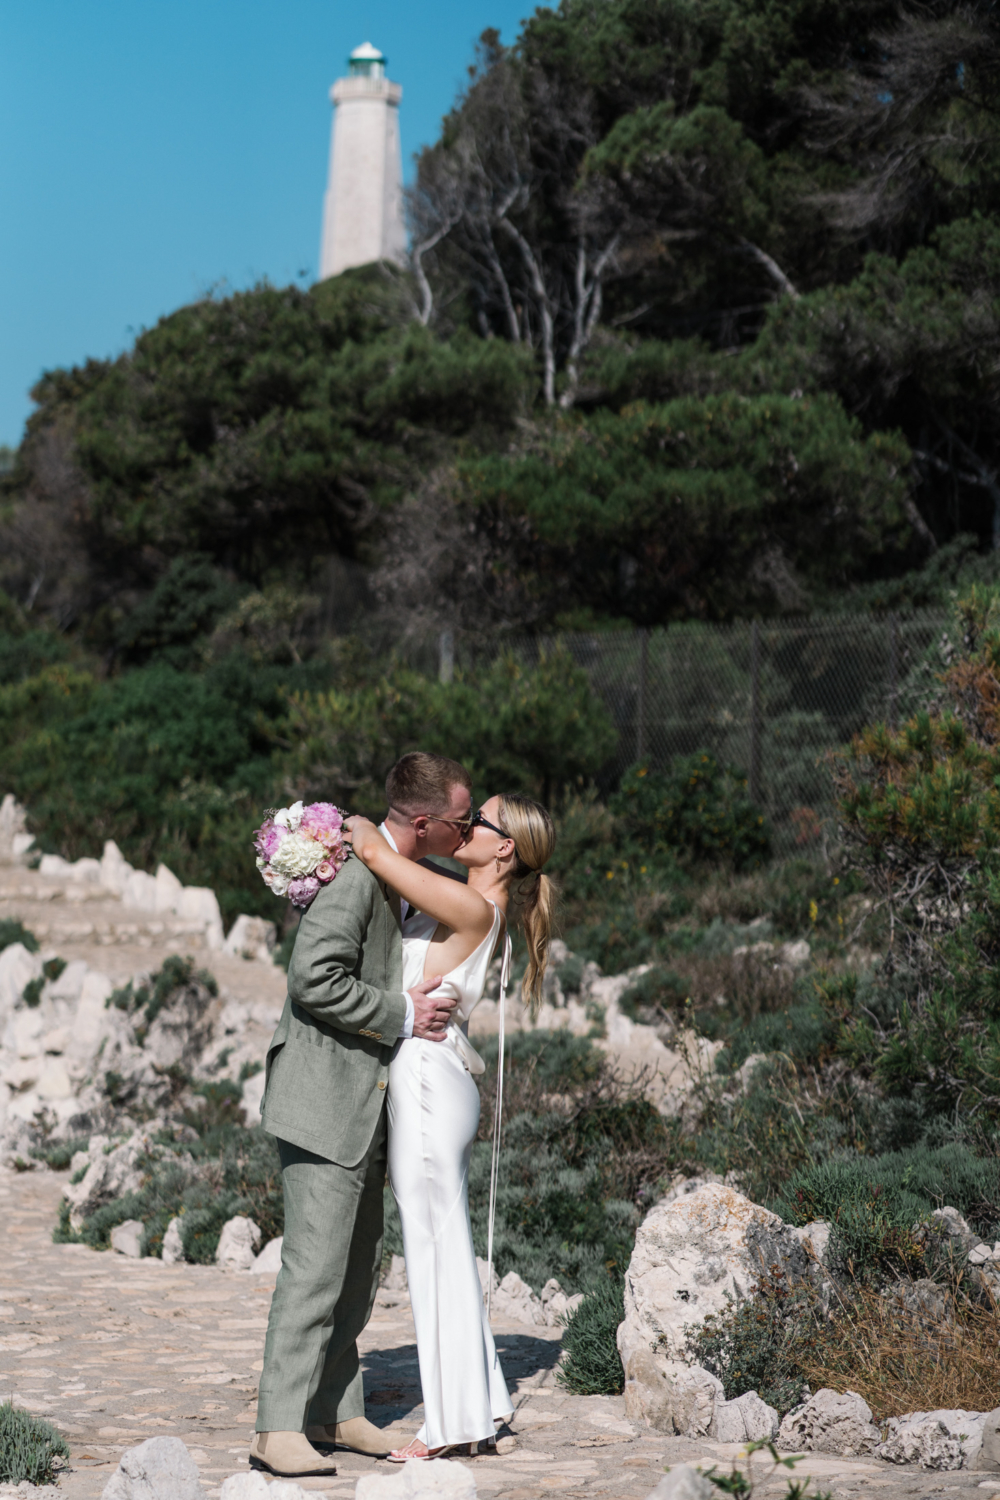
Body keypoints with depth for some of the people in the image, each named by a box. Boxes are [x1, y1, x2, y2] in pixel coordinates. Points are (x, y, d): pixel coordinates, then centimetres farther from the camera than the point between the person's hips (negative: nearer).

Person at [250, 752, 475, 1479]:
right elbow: (314, 977, -25)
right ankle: (278, 1427, -7)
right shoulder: (357, 873, -18)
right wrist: (400, 1015, -18)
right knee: (317, 1263, -11)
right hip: (324, 1098, -10)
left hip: (367, 1104, 10)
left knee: (359, 1266, 13)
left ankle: (334, 1411, 22)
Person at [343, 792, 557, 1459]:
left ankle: (455, 1424, 4)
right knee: (447, 1249, 14)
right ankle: (478, 1408, 21)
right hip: (438, 1084, 9)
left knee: (437, 1250, -3)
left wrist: (355, 823, 1)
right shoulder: (480, 911, 12)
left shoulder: (472, 908, -16)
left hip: (427, 1084, -9)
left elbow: (373, 849, -19)